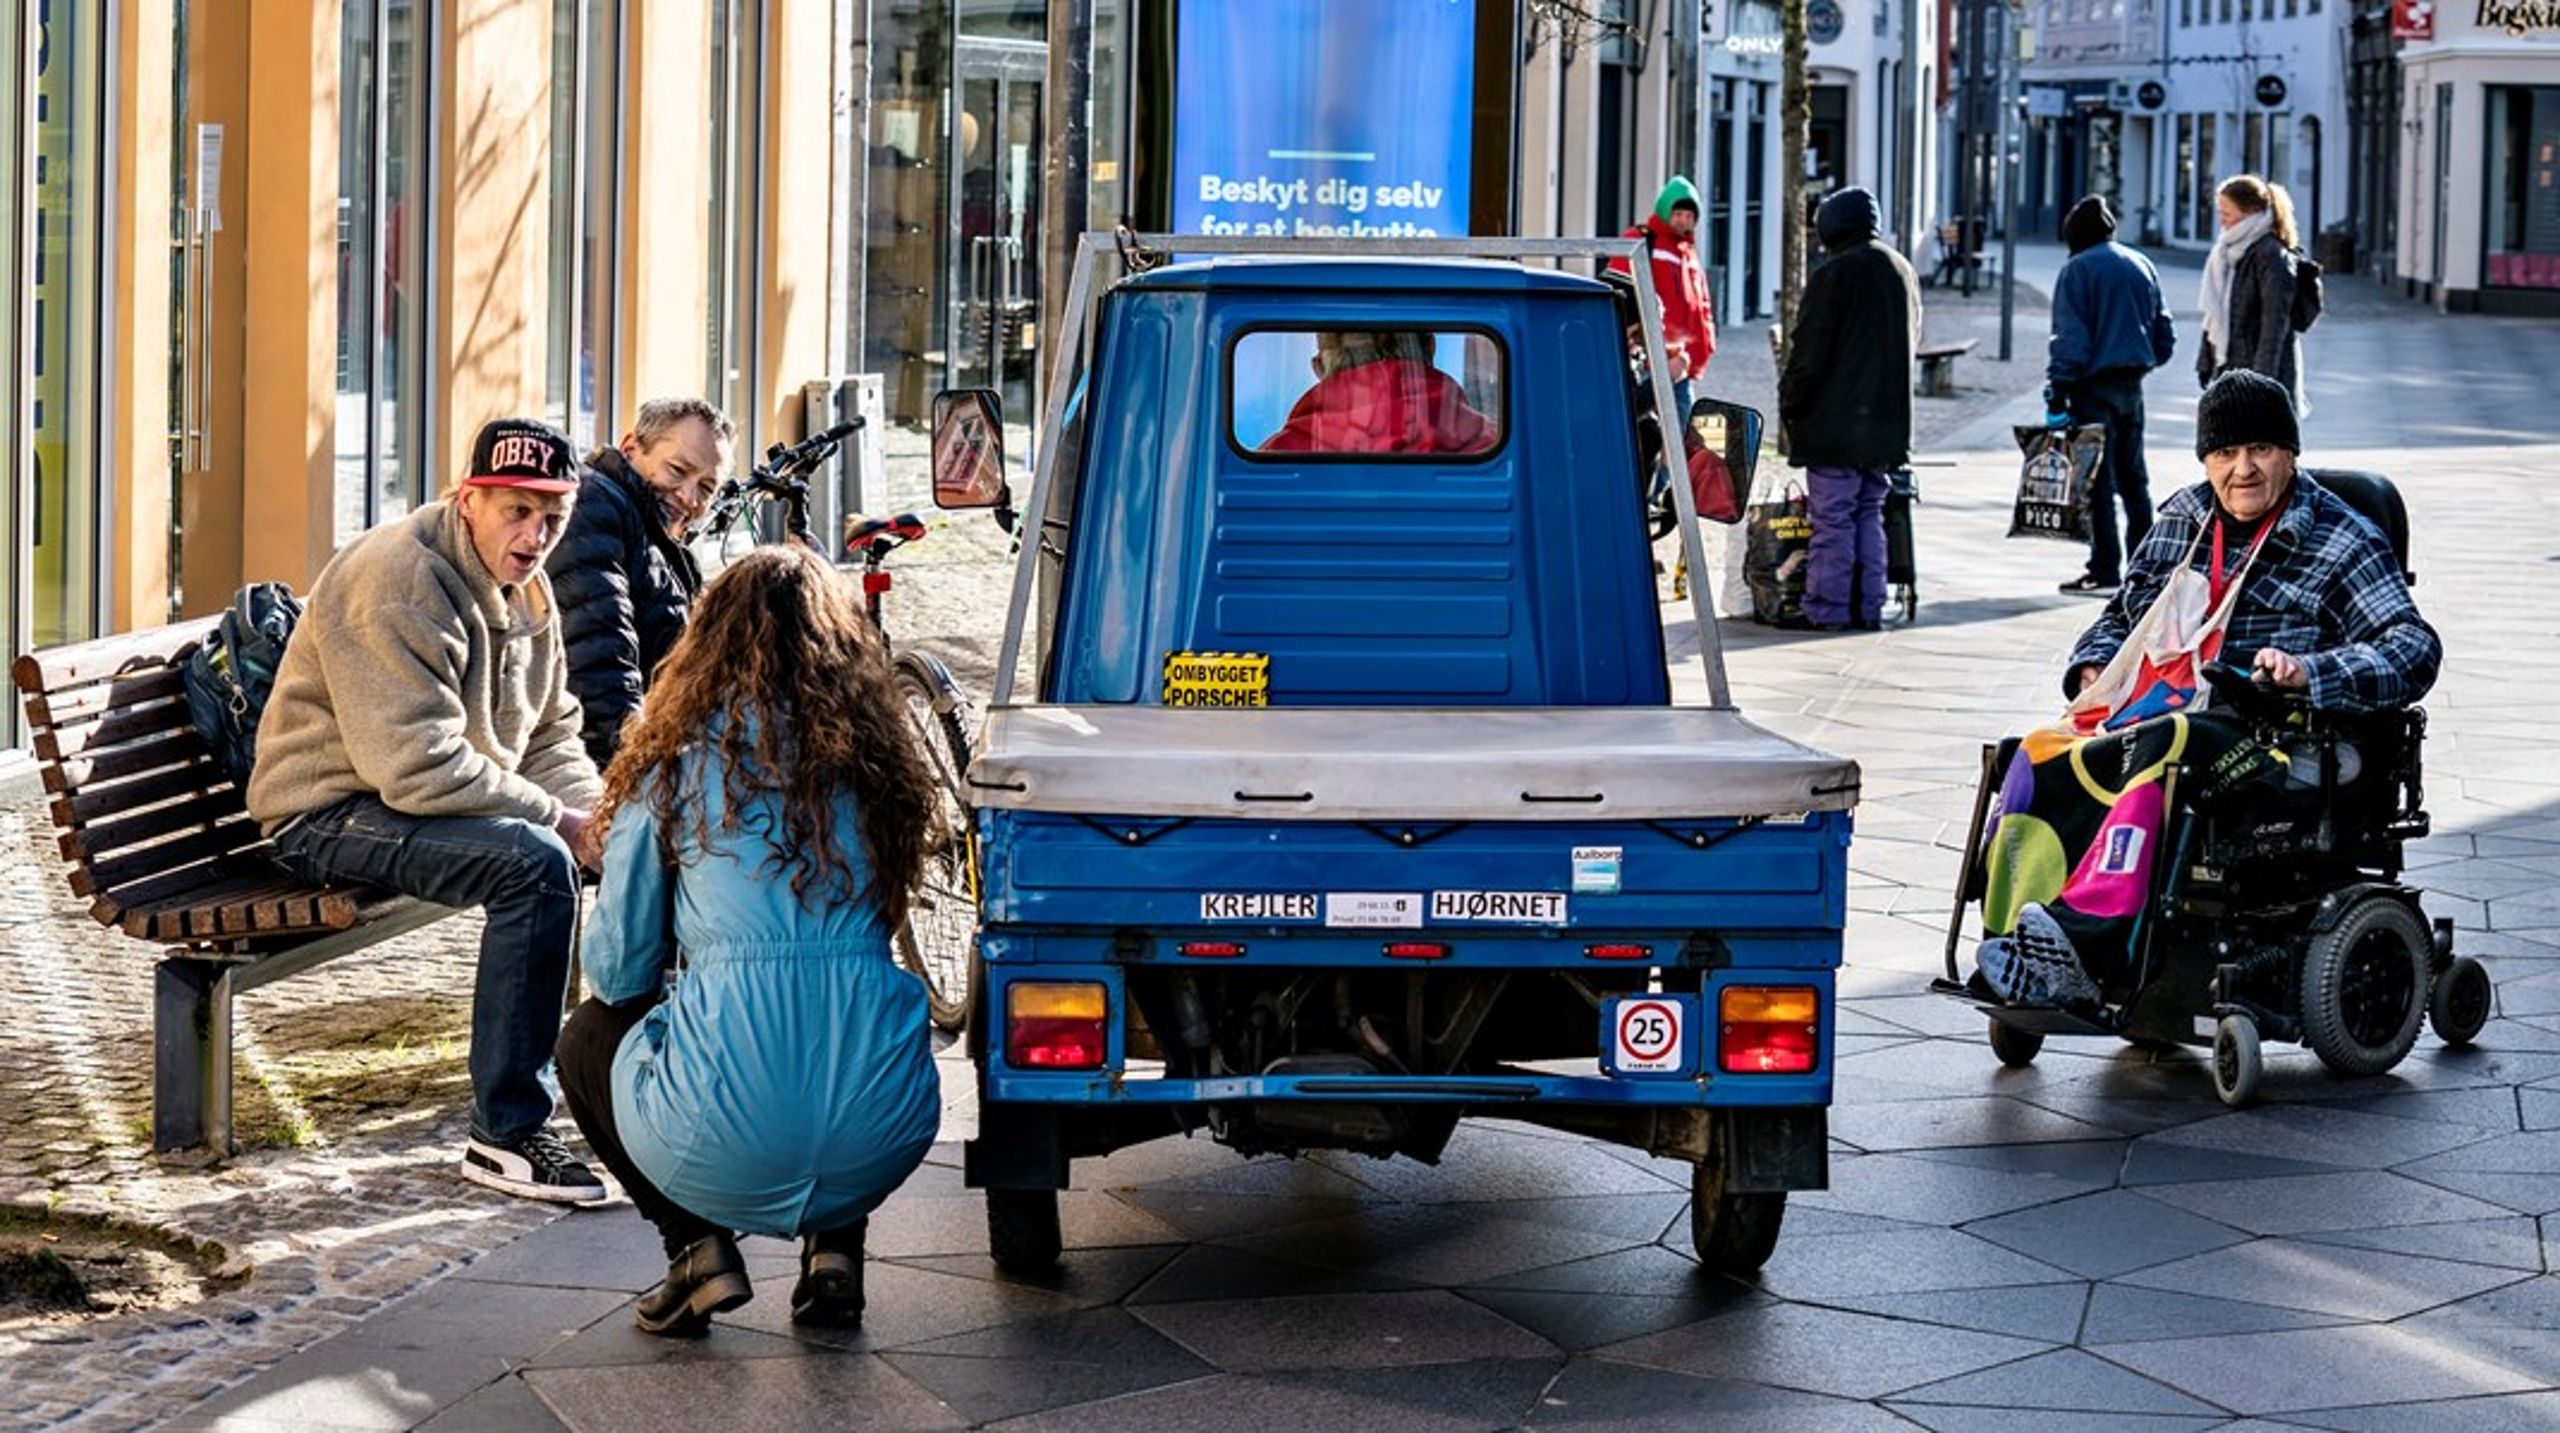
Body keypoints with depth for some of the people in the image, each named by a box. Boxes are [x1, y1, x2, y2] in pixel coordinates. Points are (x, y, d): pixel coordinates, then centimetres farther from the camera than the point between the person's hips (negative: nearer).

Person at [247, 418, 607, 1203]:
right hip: (335, 812, -10)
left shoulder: (524, 588, 8)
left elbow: (551, 739, 12)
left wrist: (599, 813, -9)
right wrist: (554, 815, -22)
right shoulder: (396, 582, -22)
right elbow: (420, 768, -29)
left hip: (459, 803, 10)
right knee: (534, 863, -32)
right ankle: (505, 1134, -27)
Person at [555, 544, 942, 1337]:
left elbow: (618, 971, 7)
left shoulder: (675, 763, 1)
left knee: (588, 1035, 29)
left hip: (723, 1154, -3)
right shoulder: (876, 758, 10)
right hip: (882, 1144, 3)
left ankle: (700, 1249, 11)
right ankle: (834, 1243, 16)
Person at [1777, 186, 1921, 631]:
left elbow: (1808, 350, -14)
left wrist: (1789, 405, -3)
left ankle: (1827, 607, -4)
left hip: (1836, 422, -8)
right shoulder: (1901, 271, 13)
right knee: (1869, 514, 13)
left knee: (1832, 516, -5)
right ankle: (1868, 606, 13)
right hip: (1886, 423, 8)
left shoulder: (1835, 273, -13)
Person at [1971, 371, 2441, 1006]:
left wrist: (2309, 671, -23)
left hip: (2269, 743, -5)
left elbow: (2415, 652, -6)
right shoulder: (2181, 519, 21)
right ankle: (2011, 943, -35)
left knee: (2154, 754, -40)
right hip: (2152, 712, 5)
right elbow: (2123, 614, 34)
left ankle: (2088, 939, -49)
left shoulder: (2341, 542, 5)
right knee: (2037, 756, -27)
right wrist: (2095, 669, 11)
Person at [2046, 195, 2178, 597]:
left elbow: (2069, 337, -14)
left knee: (2098, 480, -4)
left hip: (2094, 384, -6)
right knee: (2133, 477, 15)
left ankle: (2105, 571, -5)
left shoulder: (2077, 269, -8)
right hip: (2132, 383, 6)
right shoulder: (2141, 266, 11)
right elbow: (2166, 335, 13)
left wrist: (2058, 389, -12)